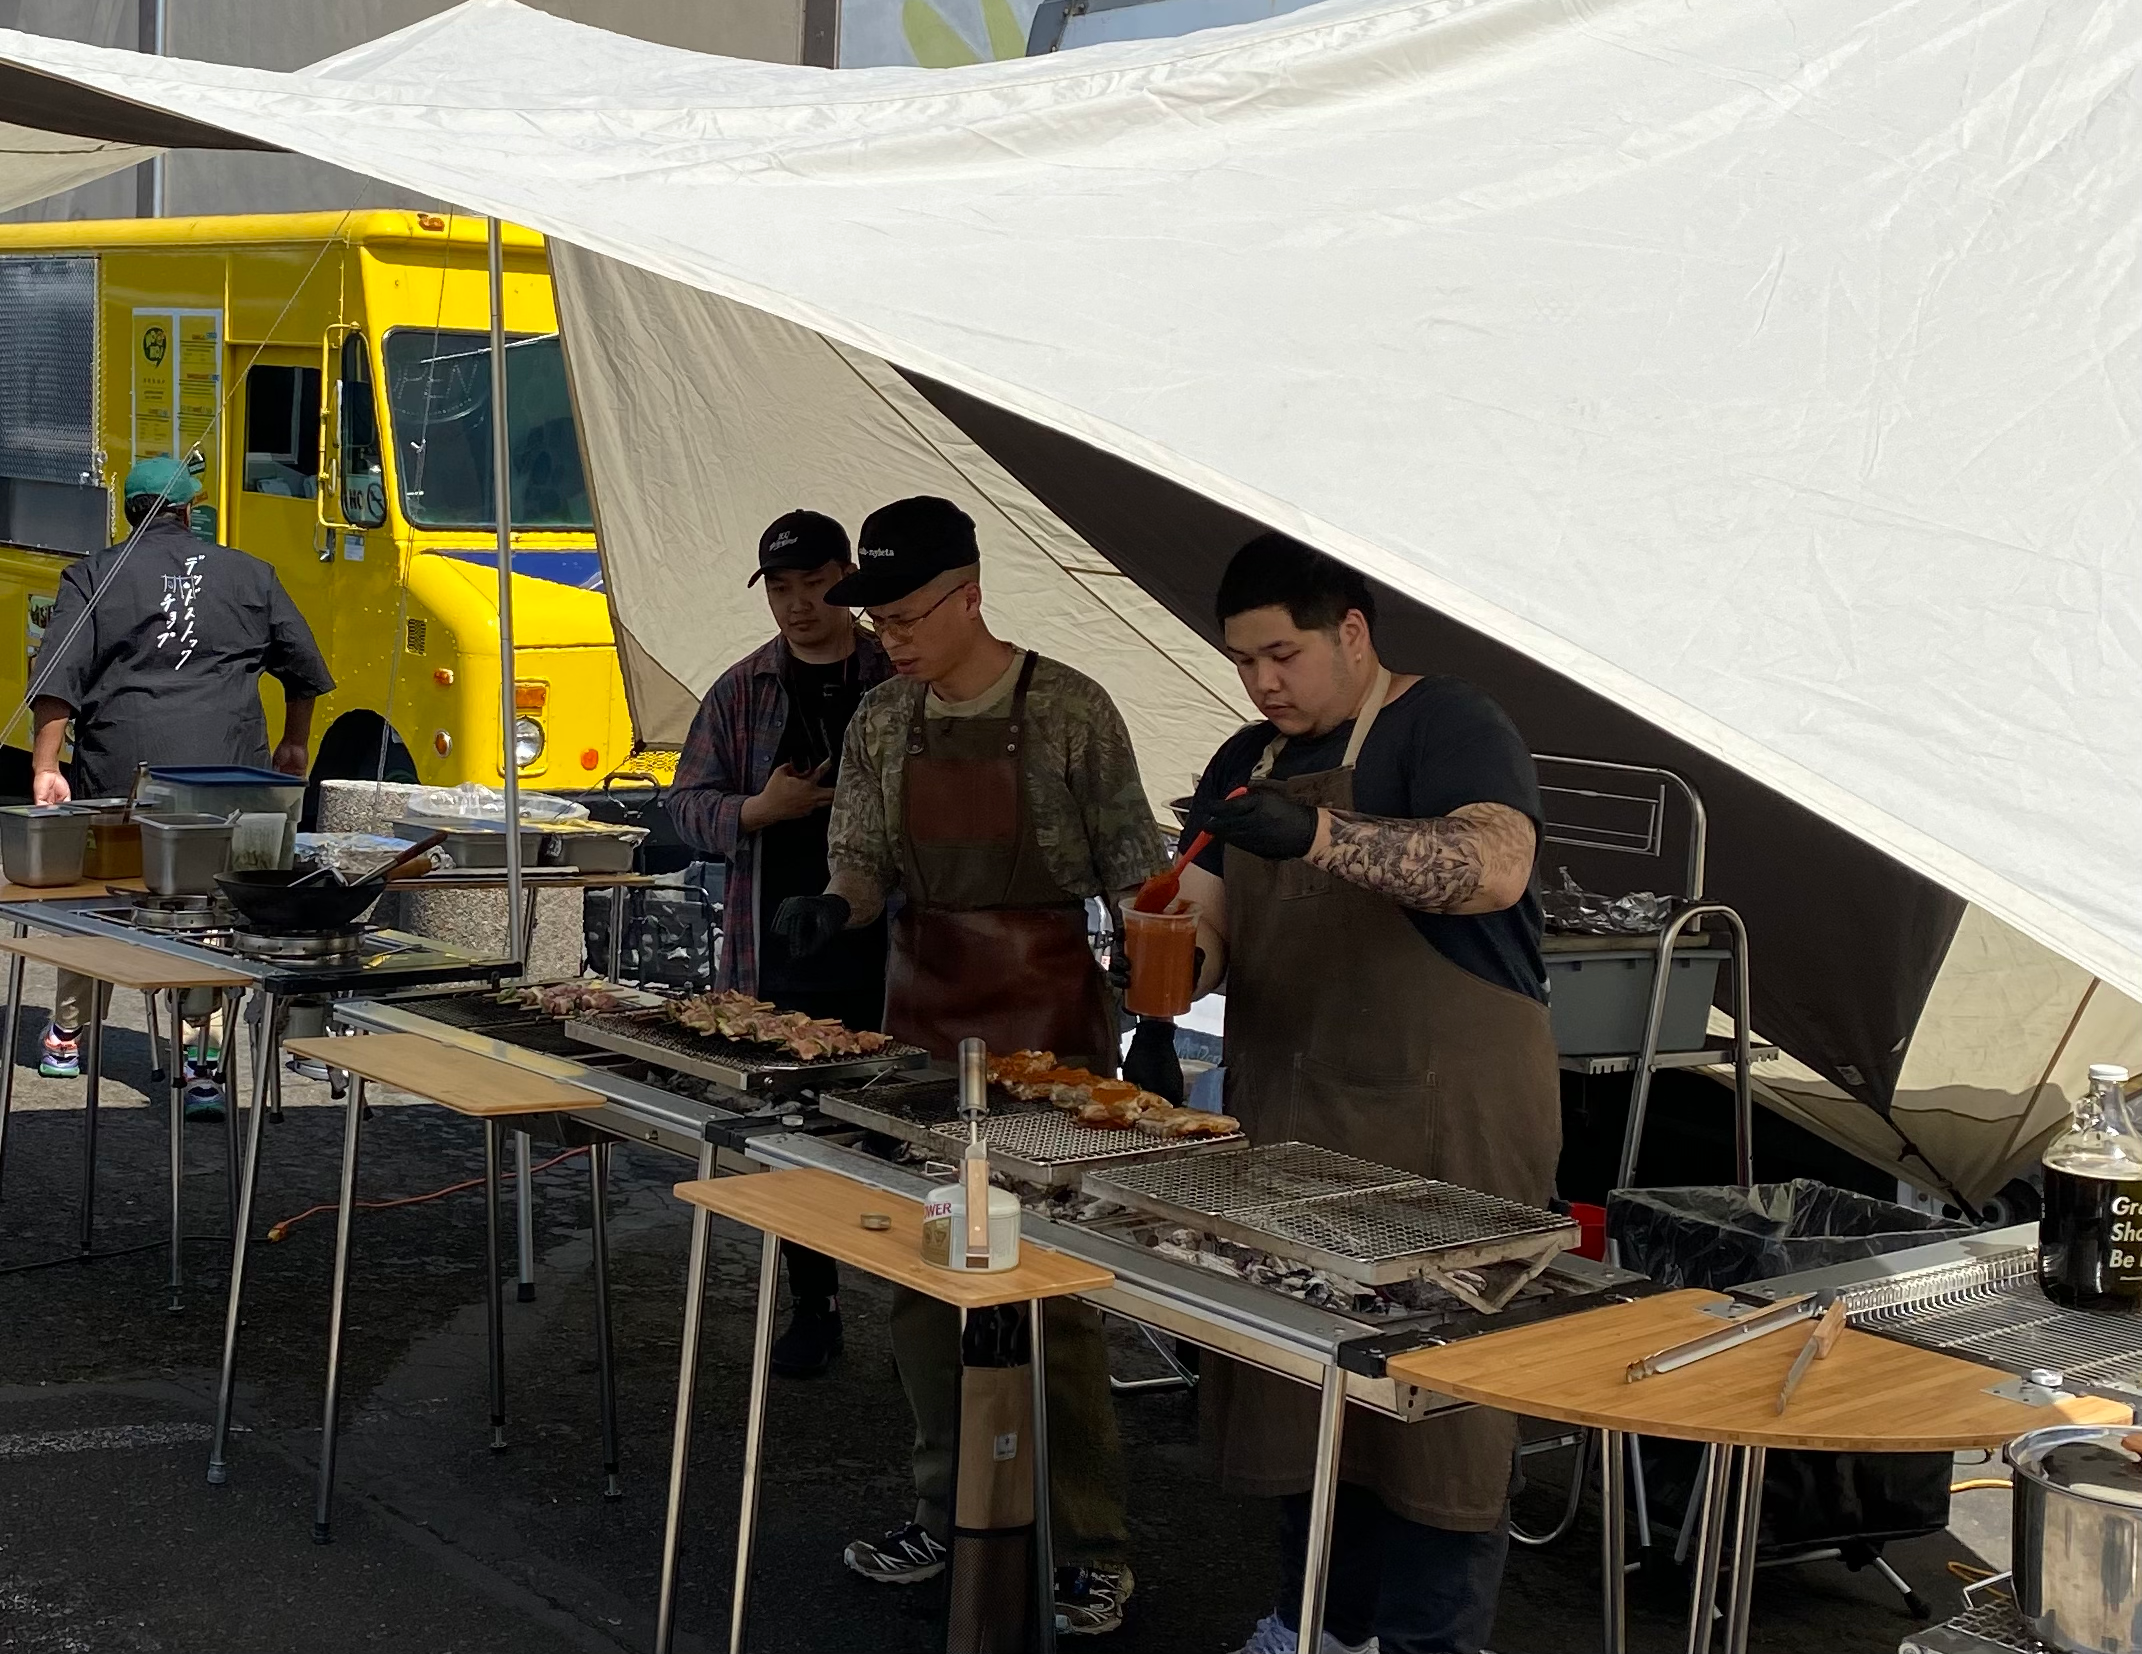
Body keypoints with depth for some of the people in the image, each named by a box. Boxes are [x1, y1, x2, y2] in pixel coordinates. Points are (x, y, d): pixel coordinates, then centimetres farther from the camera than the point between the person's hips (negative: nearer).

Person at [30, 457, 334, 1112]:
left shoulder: (94, 576, 6)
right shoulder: (247, 574, 12)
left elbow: (57, 679, -4)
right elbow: (304, 668, 18)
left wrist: (44, 768, -5)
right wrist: (294, 743, 32)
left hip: (119, 766, 0)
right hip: (225, 765, 0)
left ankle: (65, 1038, 32)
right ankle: (201, 1065, -7)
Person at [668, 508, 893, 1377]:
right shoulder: (742, 692, 9)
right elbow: (688, 805, 9)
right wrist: (760, 809, -11)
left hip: (893, 953, -2)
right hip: (782, 956, 2)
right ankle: (812, 1307, 20)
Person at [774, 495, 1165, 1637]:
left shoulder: (1070, 712, -10)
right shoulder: (884, 721, 5)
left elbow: (1134, 876, -5)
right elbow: (866, 860, 10)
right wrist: (836, 904, -13)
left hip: (1048, 1012, -5)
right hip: (923, 1006, 6)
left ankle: (1092, 1545, 8)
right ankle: (947, 1512, 24)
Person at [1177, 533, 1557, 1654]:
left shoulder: (1446, 726, -8)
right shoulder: (1248, 762, 15)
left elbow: (1496, 866, -26)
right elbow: (1206, 913, 15)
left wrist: (1316, 834, -37)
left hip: (1443, 1118, -7)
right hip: (1288, 1116, 7)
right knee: (1297, 1372, 12)